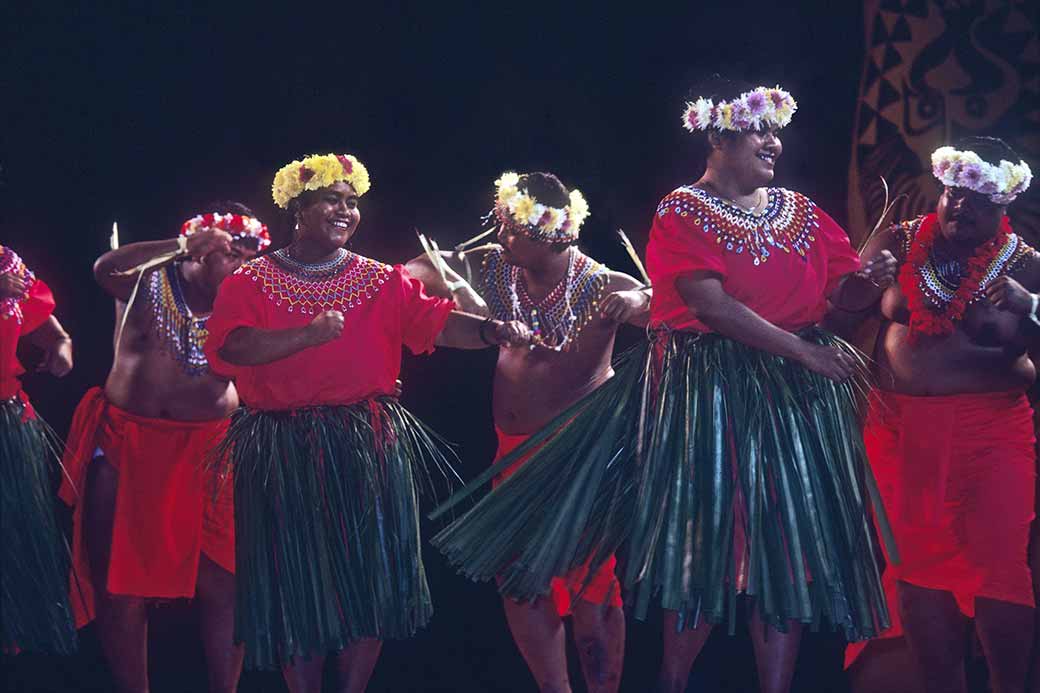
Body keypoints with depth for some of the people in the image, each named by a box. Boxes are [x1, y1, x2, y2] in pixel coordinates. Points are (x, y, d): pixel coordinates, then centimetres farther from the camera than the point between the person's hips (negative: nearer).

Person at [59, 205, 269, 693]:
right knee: (120, 586, 3)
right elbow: (105, 269, -22)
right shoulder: (150, 278, -1)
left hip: (206, 451, 1)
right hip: (126, 443, 0)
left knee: (223, 586, -4)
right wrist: (181, 246, -28)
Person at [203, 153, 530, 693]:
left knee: (367, 575, 5)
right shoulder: (250, 283, 0)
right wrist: (309, 334, -31)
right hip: (283, 455, -2)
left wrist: (490, 330, -26)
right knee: (297, 584, 2)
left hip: (369, 447, 2)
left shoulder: (382, 282, 8)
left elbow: (437, 321, -6)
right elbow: (233, 346, -17)